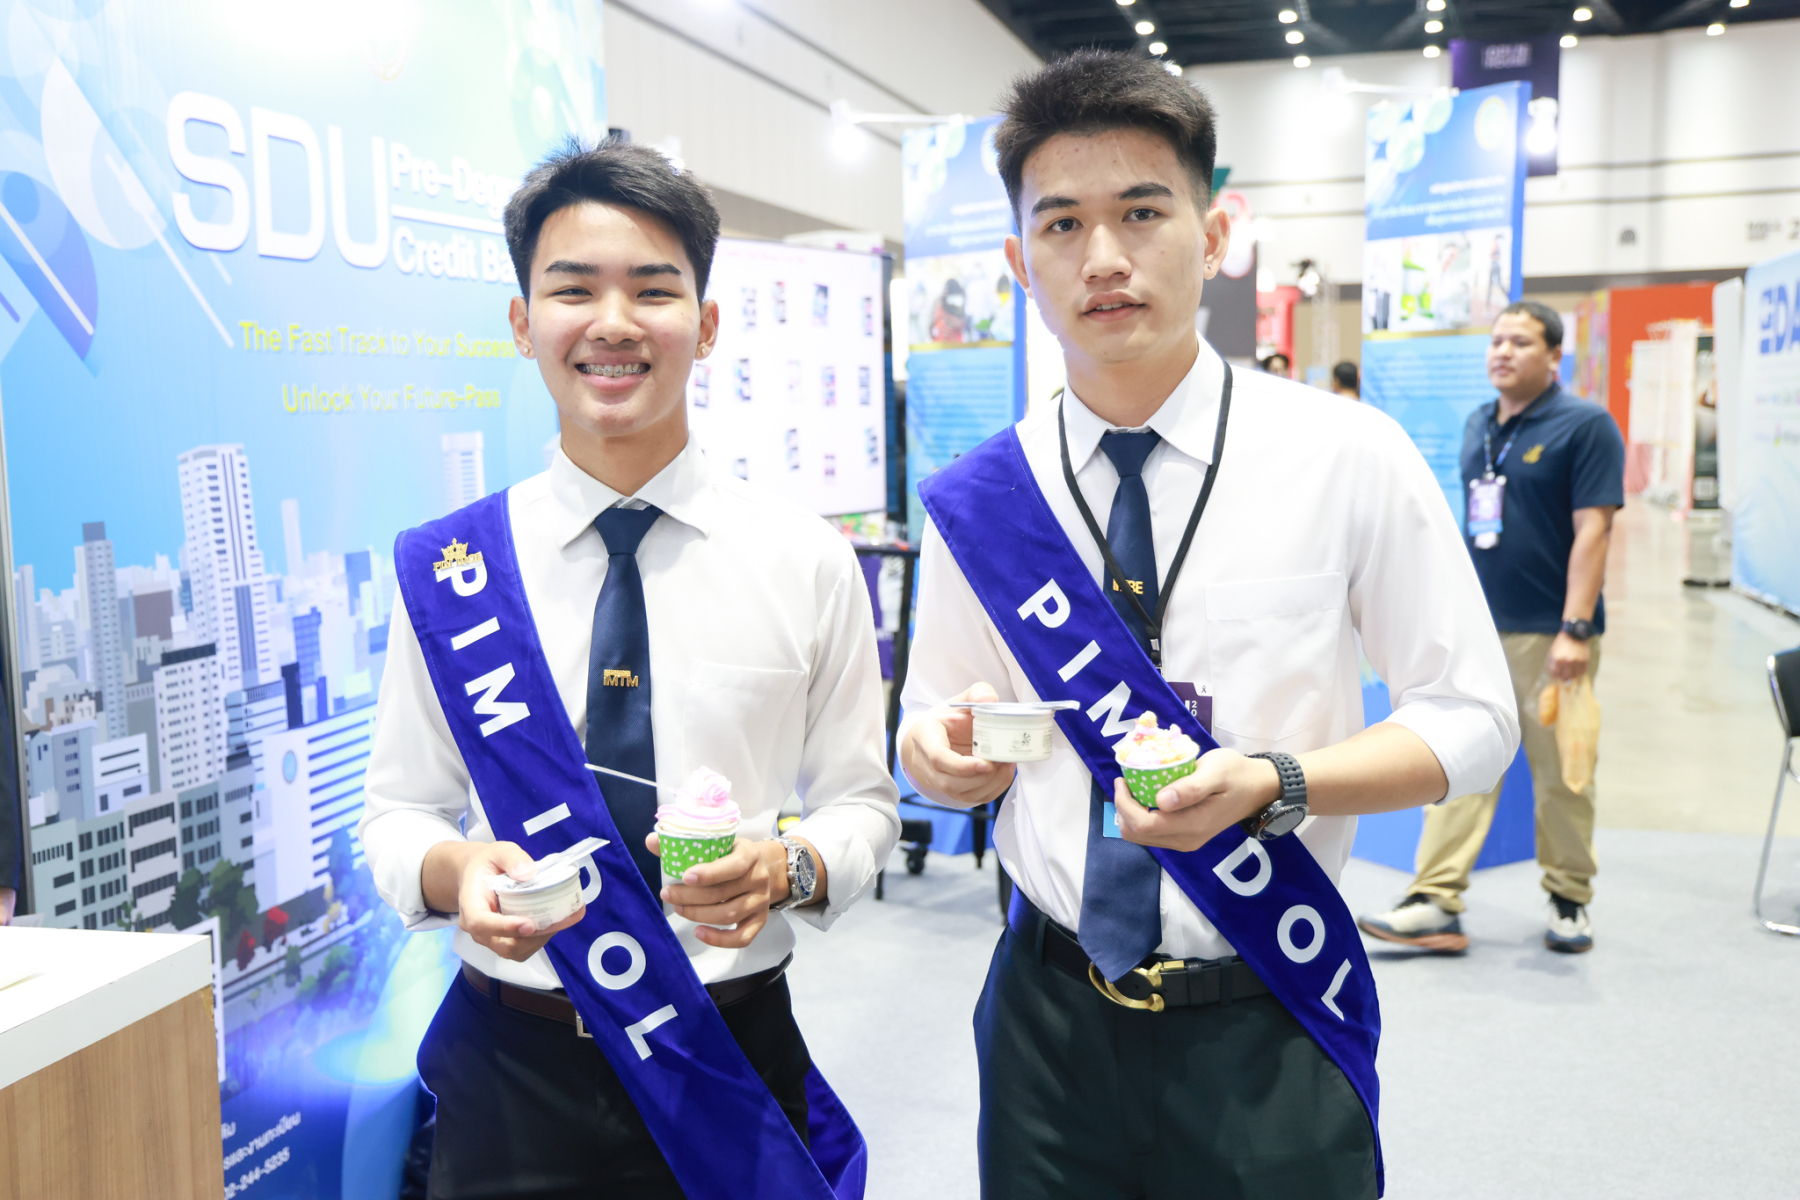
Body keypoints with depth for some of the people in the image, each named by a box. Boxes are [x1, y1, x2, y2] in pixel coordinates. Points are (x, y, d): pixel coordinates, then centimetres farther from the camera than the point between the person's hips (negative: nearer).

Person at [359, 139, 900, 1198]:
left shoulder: (809, 562, -5)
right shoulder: (447, 571, -4)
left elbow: (863, 805, 1)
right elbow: (399, 807, 4)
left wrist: (789, 865, -19)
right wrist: (451, 870, -18)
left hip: (735, 1063, 0)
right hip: (512, 1078, 1)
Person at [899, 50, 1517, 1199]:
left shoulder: (1351, 458, -9)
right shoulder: (978, 502, -3)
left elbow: (1472, 719, -5)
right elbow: (936, 718, 9)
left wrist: (1274, 786, -21)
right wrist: (942, 749, -15)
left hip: (1271, 1034, -2)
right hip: (1050, 1018, 2)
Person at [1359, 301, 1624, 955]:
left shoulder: (1585, 425, -7)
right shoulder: (1478, 425, 12)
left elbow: (1591, 531, -13)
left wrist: (1576, 630, -19)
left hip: (1546, 633, -5)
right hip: (1475, 630, 5)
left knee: (1560, 774, 6)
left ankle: (1569, 901, 22)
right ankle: (1436, 902, 2)